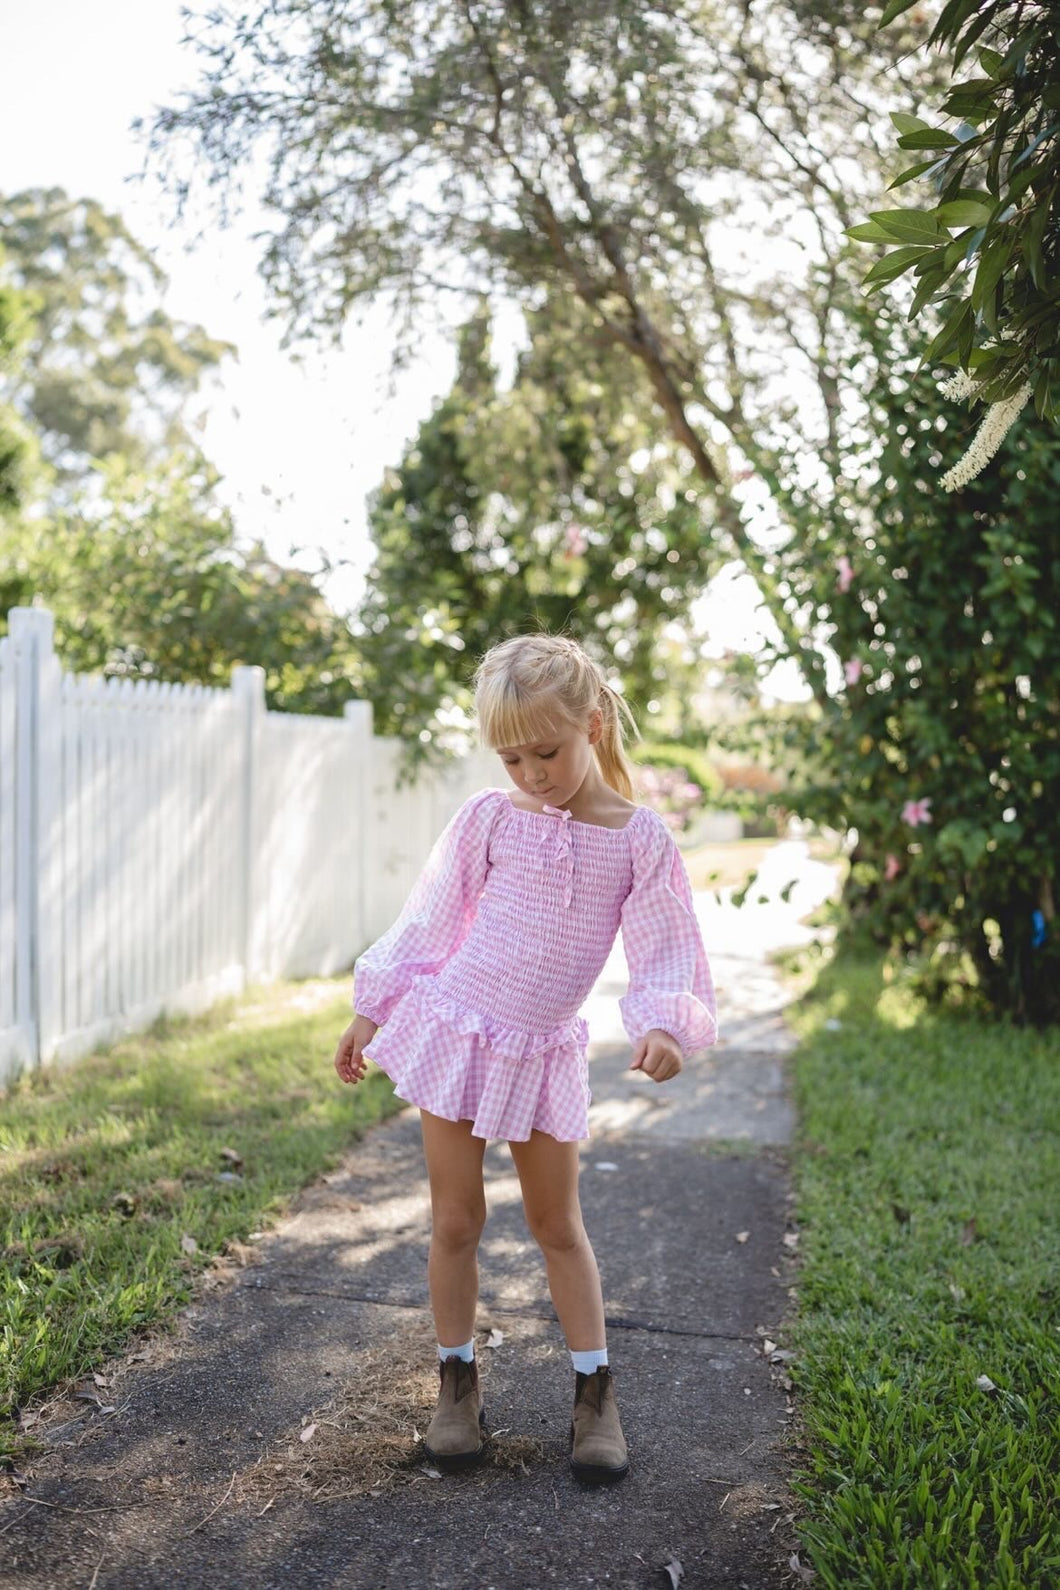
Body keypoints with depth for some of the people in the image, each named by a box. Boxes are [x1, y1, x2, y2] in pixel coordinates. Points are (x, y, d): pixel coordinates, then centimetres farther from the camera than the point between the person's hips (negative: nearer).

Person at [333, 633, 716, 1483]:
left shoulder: (639, 836, -7)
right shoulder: (491, 817, -5)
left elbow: (664, 949, -4)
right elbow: (429, 920, 3)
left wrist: (663, 1026, -22)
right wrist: (370, 1013, 6)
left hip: (547, 1054, 0)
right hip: (456, 1031, 0)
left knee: (558, 1223, 10)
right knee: (456, 1219, 7)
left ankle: (595, 1393, 23)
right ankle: (458, 1385, 24)